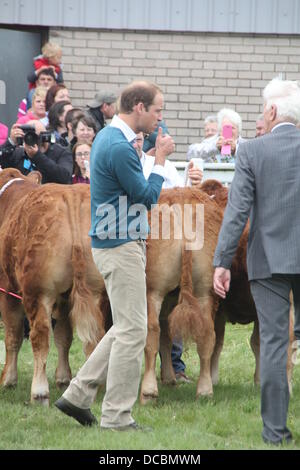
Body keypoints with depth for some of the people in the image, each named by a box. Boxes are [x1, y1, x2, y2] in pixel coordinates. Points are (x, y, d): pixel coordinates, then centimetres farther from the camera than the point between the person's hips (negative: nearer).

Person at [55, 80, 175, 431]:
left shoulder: (109, 137, 12)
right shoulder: (119, 147, -20)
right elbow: (147, 197, -16)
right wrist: (160, 159, -7)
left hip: (118, 243, 11)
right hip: (122, 246, -11)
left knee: (126, 327, 16)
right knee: (132, 331, -5)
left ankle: (78, 395, 15)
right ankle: (116, 416, -1)